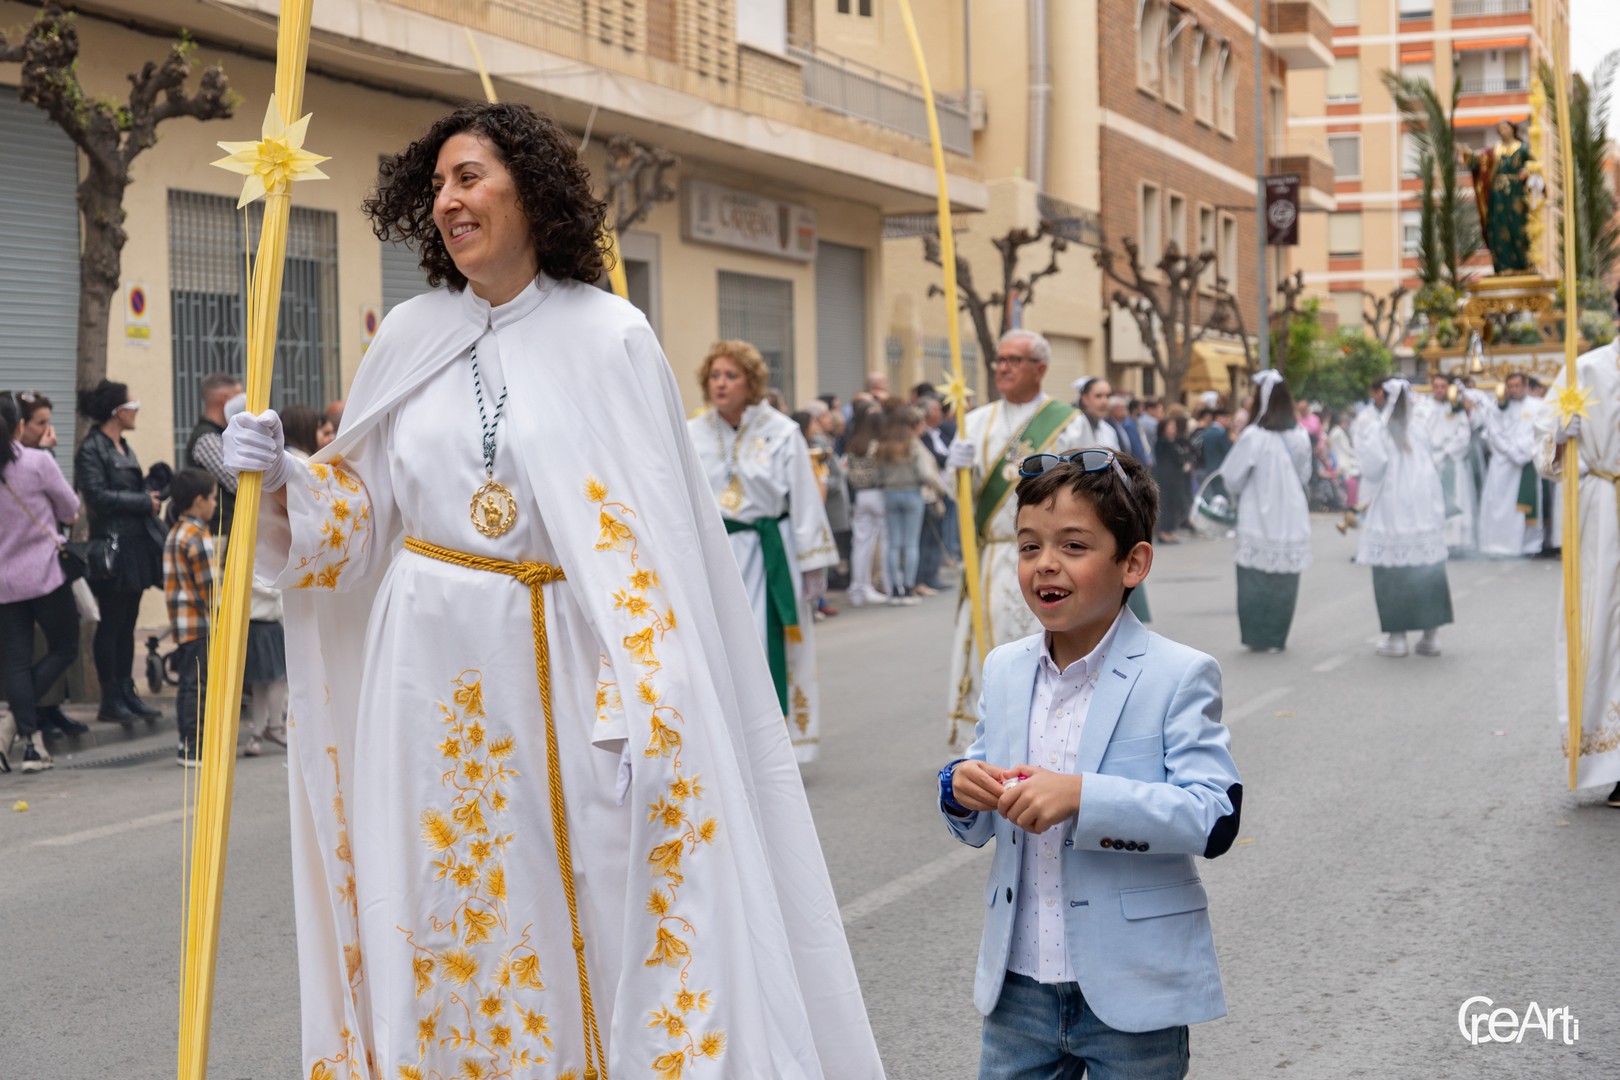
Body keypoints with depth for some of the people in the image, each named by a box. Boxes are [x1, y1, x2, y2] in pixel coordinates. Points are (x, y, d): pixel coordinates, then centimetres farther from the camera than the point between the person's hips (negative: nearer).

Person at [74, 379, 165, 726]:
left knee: (128, 622, 11)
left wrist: (152, 495, 2)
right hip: (113, 544, -9)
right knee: (111, 623, -3)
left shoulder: (122, 447, 17)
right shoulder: (91, 449, -10)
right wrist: (145, 502, -14)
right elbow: (98, 496, -19)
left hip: (137, 542, 9)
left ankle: (127, 693, 16)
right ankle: (111, 700, 2)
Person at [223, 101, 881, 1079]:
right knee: (440, 919, 9)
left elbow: (649, 534, -9)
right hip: (427, 670, 4)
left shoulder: (608, 337, -5)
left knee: (569, 907, 1)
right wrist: (284, 482, -6)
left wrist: (639, 702, -16)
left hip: (552, 668, -3)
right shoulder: (413, 337, 7)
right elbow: (362, 510, 14)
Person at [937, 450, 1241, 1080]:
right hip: (1020, 983, 5)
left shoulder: (1177, 676, -10)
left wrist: (1083, 797, -29)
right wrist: (961, 789, -9)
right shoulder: (1004, 671, 7)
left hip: (1133, 990, -4)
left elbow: (1216, 818, -20)